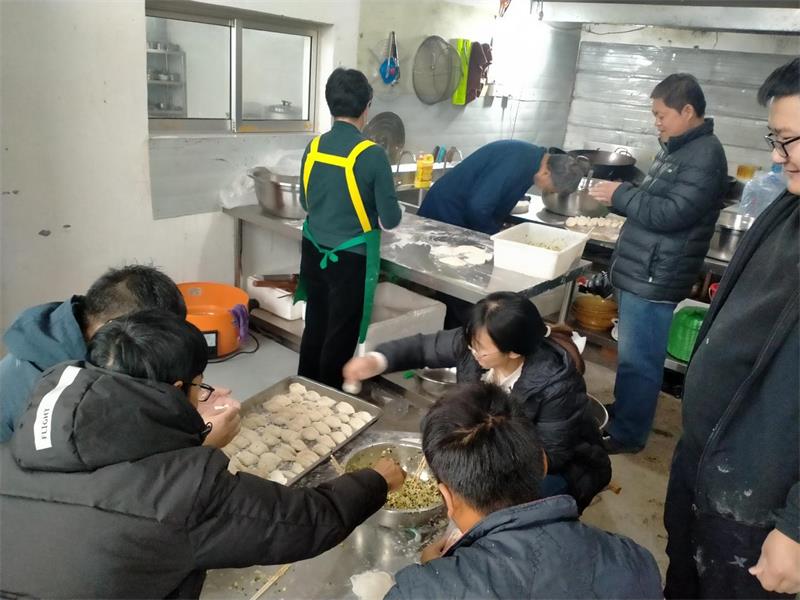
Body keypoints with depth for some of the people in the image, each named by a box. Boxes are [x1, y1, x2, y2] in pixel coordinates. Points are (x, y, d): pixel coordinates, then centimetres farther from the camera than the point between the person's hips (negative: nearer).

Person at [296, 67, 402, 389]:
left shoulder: (313, 147, -1)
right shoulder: (372, 155, -17)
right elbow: (391, 219, -13)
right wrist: (372, 216, 8)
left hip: (313, 252, 6)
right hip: (349, 259, -6)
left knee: (314, 326, 20)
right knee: (340, 336, 9)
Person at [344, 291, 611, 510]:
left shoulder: (556, 384, -35)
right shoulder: (472, 343, -22)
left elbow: (550, 456, -27)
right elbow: (424, 346, -8)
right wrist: (377, 361, -25)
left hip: (561, 467, -5)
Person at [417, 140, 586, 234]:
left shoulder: (532, 158, 1)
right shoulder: (517, 163, -29)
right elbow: (478, 207, -31)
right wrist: (496, 236, -15)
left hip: (463, 211, 9)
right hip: (447, 208, -9)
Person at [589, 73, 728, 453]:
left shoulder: (705, 155, -15)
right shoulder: (678, 149, 15)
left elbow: (671, 213, -23)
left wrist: (620, 194, -14)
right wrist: (619, 196, 5)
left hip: (654, 279, -10)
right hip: (639, 272, 10)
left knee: (638, 362, 1)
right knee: (630, 357, 20)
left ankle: (626, 434, 15)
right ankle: (620, 416, 34)